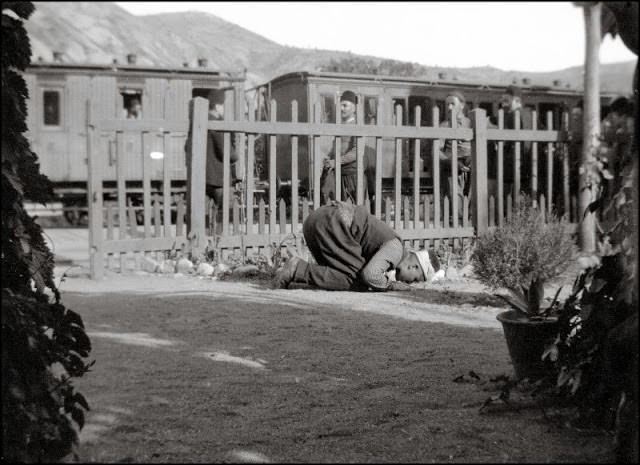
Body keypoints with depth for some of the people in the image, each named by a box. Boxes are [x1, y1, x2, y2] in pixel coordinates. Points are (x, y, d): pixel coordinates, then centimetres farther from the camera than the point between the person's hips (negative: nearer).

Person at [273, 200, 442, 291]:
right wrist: (391, 285, -3)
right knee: (350, 280, -8)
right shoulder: (396, 248, -6)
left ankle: (294, 272, 5)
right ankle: (299, 269, -11)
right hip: (332, 222, -10)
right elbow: (370, 275, -23)